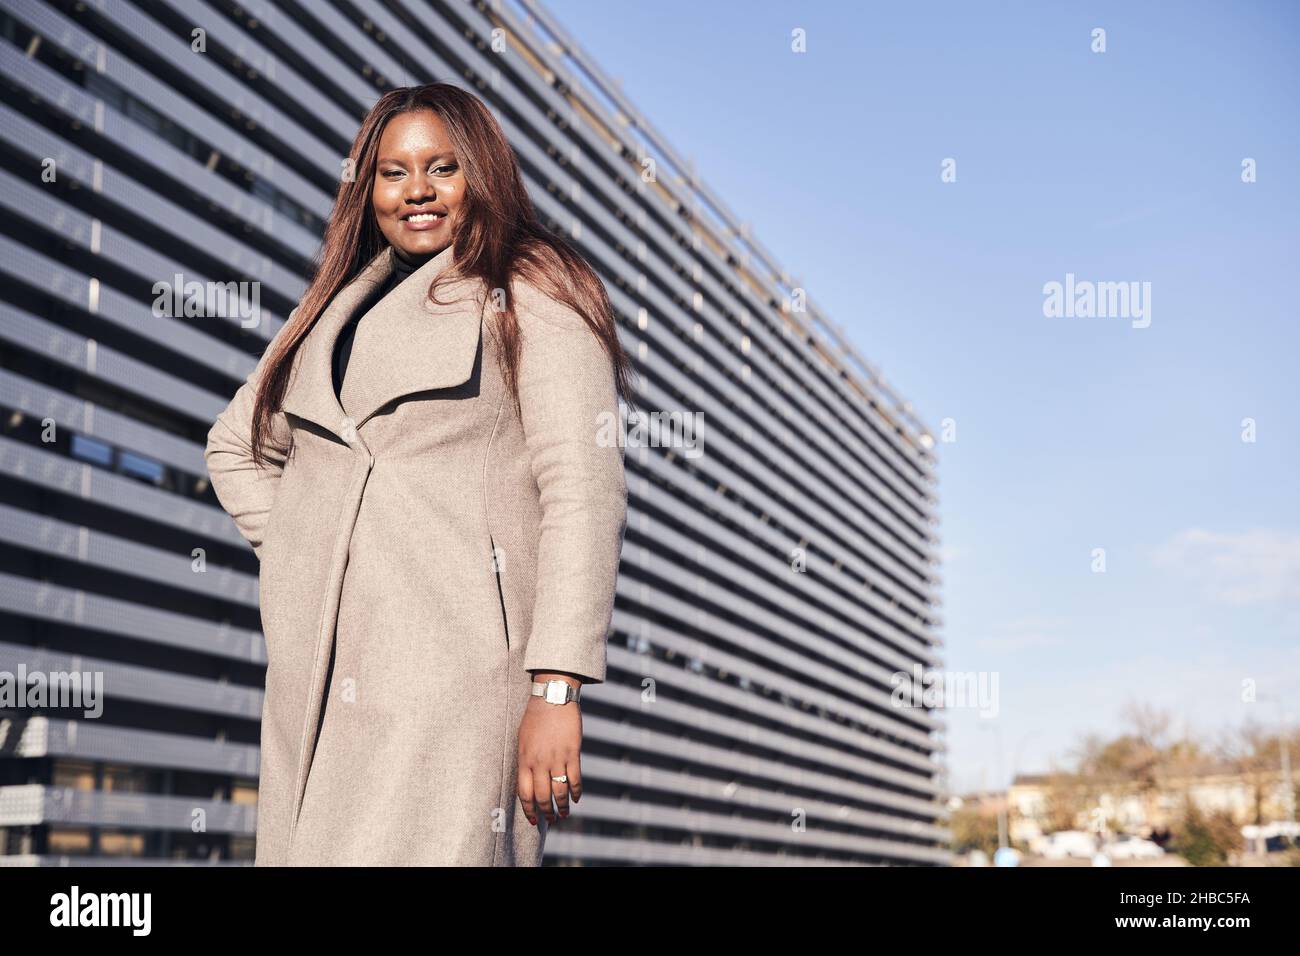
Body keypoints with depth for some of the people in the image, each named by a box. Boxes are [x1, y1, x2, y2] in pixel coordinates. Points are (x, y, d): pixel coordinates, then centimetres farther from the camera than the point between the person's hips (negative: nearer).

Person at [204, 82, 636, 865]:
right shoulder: (333, 309, 21)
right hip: (319, 680, 6)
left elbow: (586, 494, -9)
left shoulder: (534, 301, 1)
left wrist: (558, 691, -17)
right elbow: (237, 444, 35)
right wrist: (295, 553, 16)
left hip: (455, 664, -6)